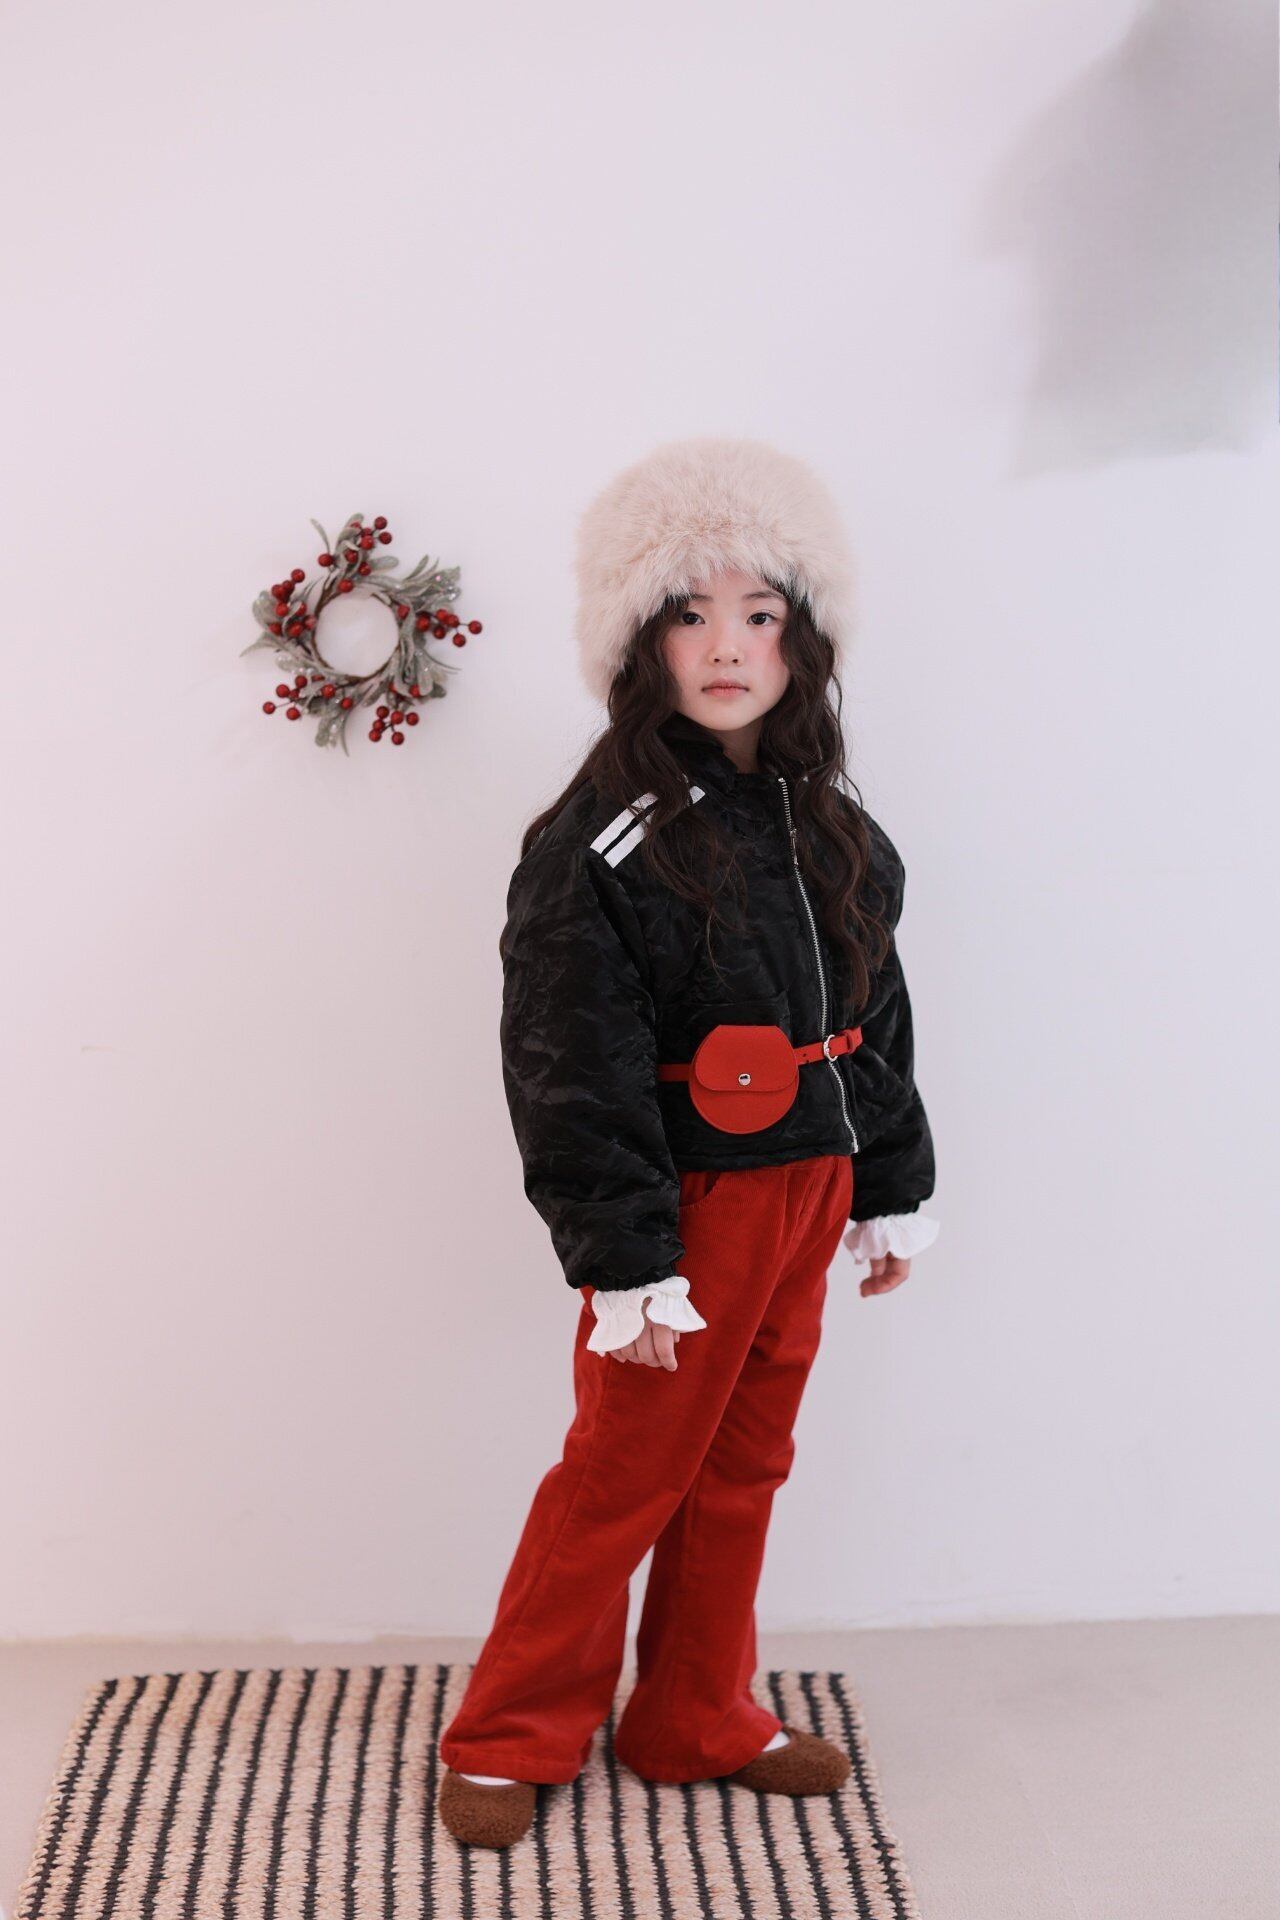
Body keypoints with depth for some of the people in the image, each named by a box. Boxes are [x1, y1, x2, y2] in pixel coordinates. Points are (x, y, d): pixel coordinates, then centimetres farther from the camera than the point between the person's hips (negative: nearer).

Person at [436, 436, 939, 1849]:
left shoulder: (826, 824, 6)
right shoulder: (599, 842, -16)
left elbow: (875, 1014, 13)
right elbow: (576, 1070, -17)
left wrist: (890, 1193, 14)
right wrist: (626, 1262, -18)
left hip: (808, 1190, 7)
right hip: (689, 1202, -7)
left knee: (743, 1466, 17)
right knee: (624, 1472, 4)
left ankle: (695, 1722, 34)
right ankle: (511, 1739, 23)